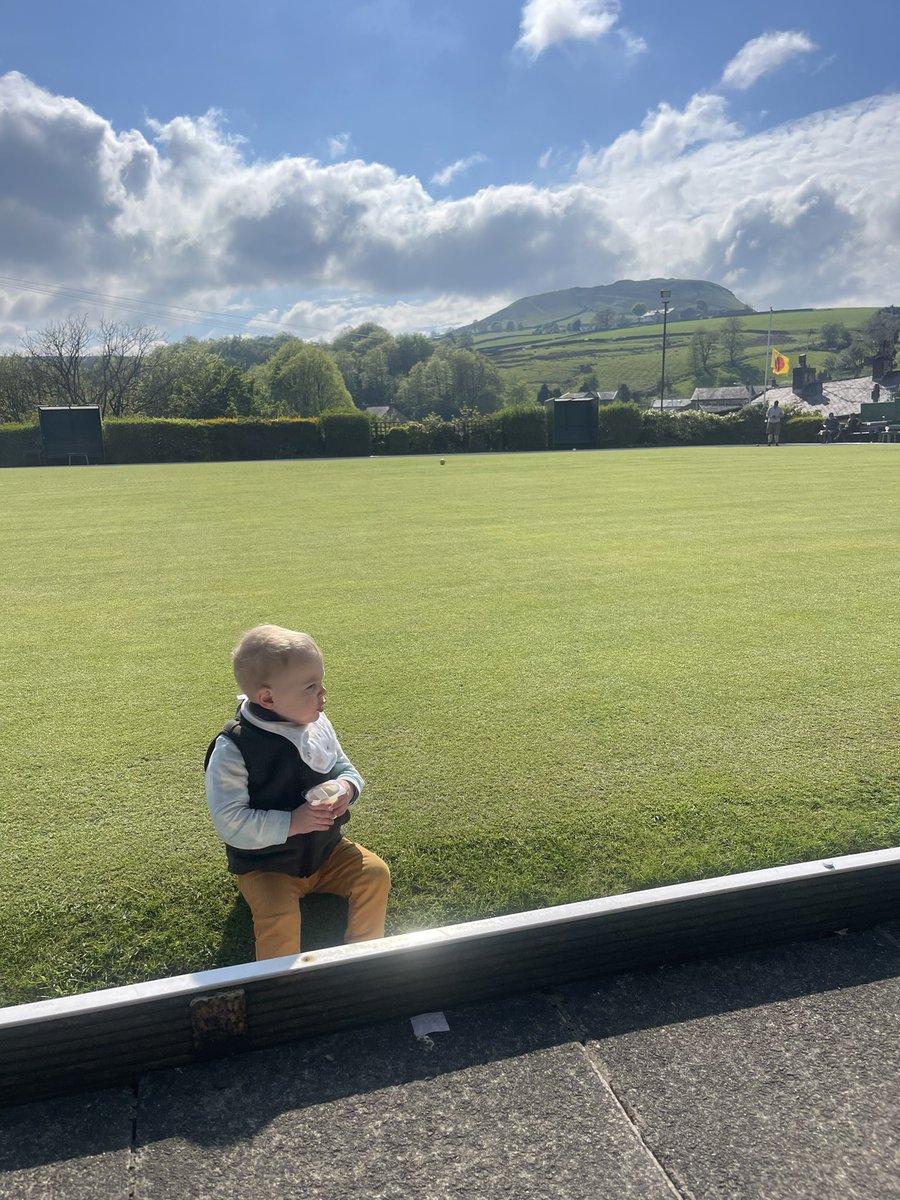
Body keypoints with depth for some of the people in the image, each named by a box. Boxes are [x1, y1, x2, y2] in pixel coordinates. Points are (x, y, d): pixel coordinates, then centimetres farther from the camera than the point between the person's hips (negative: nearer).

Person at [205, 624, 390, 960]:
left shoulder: (318, 725, -7)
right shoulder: (232, 750, -23)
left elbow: (344, 767, 8)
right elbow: (230, 822, -24)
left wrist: (346, 788, -16)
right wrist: (291, 824, -29)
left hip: (327, 850, 5)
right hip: (264, 864, -5)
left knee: (375, 873, -8)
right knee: (280, 918, -28)